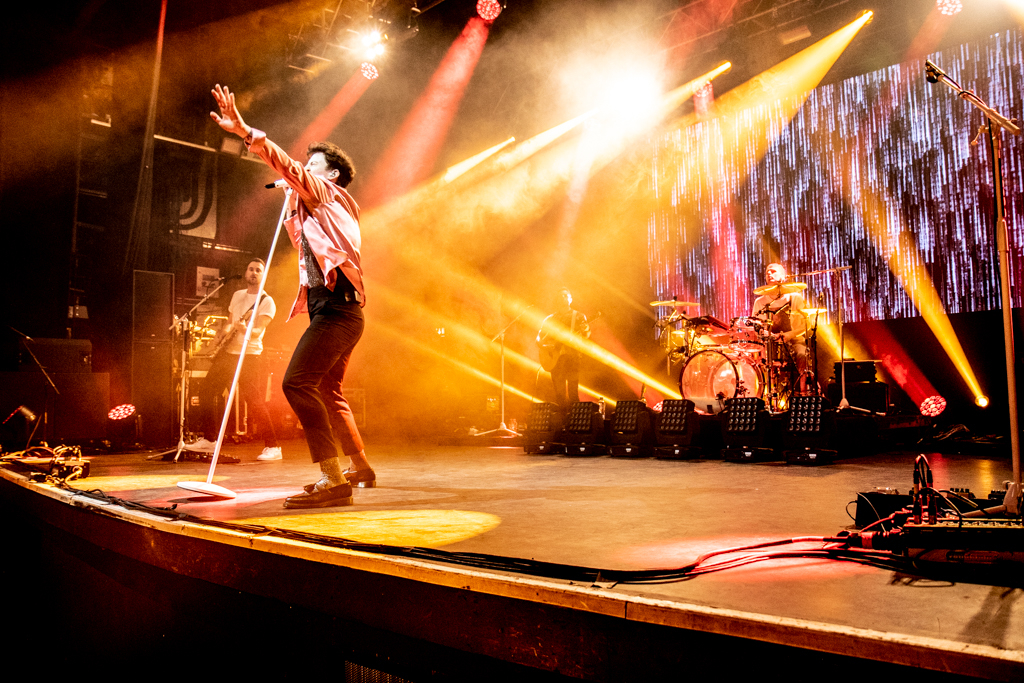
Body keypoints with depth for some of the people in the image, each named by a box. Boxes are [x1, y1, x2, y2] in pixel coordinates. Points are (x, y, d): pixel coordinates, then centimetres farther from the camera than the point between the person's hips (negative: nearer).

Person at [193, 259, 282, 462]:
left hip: (249, 356, -7)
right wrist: (223, 333, 5)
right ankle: (209, 440, 21)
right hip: (227, 353, 8)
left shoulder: (267, 302, -6)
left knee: (255, 401, -14)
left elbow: (258, 330, -18)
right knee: (206, 392, 8)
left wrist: (245, 329, -39)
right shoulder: (237, 295, 15)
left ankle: (272, 447, -8)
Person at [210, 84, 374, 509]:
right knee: (327, 392, 19)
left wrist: (246, 132, -26)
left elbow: (289, 167, -16)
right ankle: (359, 467, 32)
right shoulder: (316, 206, 28)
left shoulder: (331, 194, 1)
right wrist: (292, 204, 27)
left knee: (297, 382, -21)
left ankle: (333, 480, -25)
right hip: (335, 311, 11)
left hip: (336, 308, -11)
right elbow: (302, 242, 38)